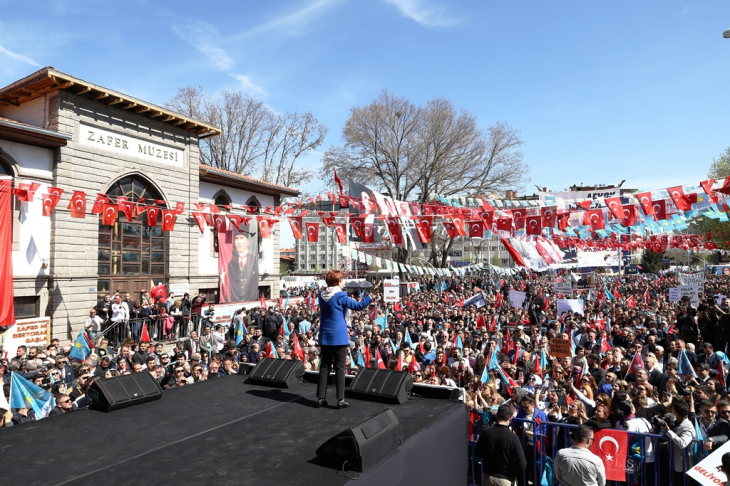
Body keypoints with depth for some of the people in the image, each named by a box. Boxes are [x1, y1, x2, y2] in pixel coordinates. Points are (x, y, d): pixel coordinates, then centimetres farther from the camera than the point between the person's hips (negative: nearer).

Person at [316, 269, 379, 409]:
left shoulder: (322, 295, 7)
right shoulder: (340, 296, -13)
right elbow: (358, 306, -16)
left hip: (325, 336, 6)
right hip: (339, 336, -6)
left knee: (324, 366, 10)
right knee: (339, 368, 0)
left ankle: (321, 398, 12)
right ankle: (340, 400, 2)